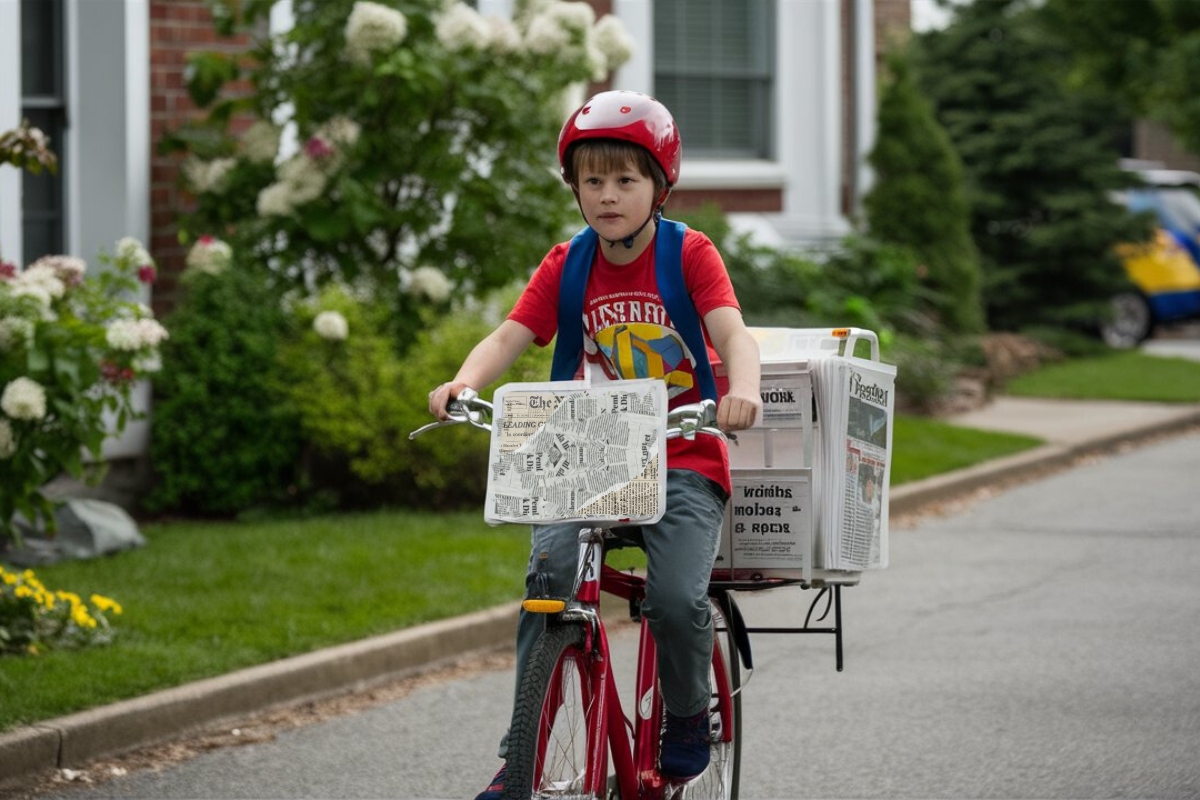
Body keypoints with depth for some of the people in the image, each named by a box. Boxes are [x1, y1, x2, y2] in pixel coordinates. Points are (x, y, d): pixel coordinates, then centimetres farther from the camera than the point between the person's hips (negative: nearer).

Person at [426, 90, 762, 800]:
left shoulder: (689, 253, -4)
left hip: (683, 461, -3)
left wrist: (742, 390, -41)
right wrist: (465, 382, -28)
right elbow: (511, 336, -6)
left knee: (676, 598, -23)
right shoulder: (567, 266, 5)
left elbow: (732, 330, -19)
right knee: (548, 576, -21)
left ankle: (689, 717, 8)